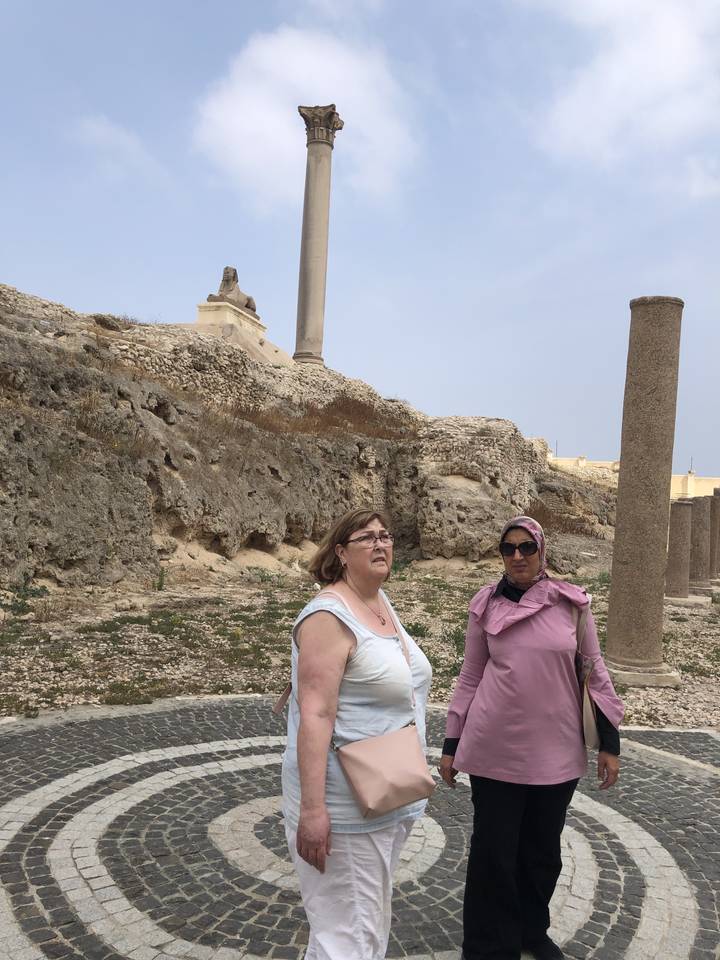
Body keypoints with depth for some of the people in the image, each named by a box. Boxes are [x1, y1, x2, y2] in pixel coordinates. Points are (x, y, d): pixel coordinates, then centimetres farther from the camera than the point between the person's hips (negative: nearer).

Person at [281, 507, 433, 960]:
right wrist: (313, 809, -28)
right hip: (345, 807, -9)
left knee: (375, 923, 24)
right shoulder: (329, 616, -21)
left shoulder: (381, 601, 6)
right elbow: (315, 717, -26)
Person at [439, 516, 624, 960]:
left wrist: (610, 743, 3)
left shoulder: (571, 603, -3)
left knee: (543, 849, 16)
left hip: (557, 753, 1)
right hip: (495, 750, -1)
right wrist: (451, 745, 5)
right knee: (493, 852, 7)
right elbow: (470, 678, 4)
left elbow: (596, 674, 3)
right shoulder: (486, 606, -2)